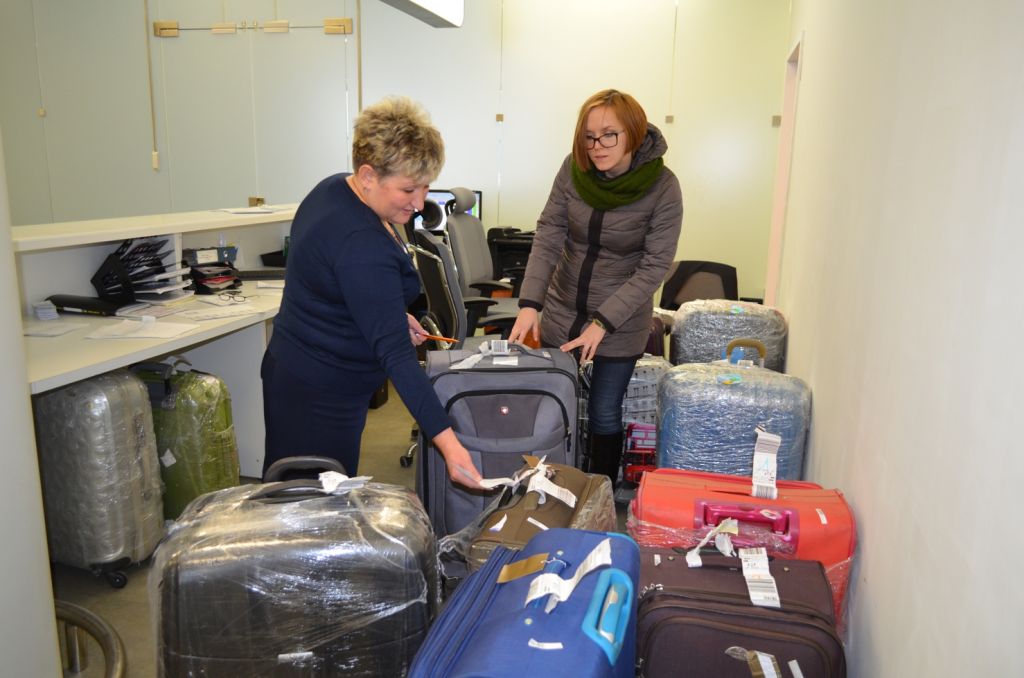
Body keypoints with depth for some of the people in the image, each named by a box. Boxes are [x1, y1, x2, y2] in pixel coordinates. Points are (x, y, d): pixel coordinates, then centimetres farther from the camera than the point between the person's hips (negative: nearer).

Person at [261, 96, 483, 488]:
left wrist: (394, 317, 5)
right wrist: (448, 443, -36)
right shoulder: (362, 246, -29)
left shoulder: (334, 190, 0)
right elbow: (395, 353, -34)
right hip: (319, 396, -10)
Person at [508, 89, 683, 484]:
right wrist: (530, 302, -20)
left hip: (620, 323, -3)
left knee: (604, 415, 6)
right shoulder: (574, 169, -9)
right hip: (561, 313, 3)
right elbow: (549, 234, -9)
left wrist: (603, 321, -22)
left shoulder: (663, 188, -17)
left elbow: (654, 267, -16)